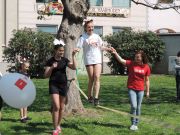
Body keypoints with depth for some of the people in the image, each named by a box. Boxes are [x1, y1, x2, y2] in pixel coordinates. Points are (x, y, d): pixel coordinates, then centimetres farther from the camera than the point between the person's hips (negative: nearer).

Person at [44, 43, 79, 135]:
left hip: (63, 85, 4)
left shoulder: (65, 60, 4)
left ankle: (58, 125, 27)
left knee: (61, 108, 10)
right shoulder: (50, 61, -4)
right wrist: (52, 68, -21)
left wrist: (73, 56, -15)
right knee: (56, 106, -15)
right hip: (53, 85, -3)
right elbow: (46, 75, -5)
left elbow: (74, 67, -9)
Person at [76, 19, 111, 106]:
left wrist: (108, 49, 11)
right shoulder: (83, 37, -2)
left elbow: (100, 47, 21)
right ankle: (90, 96, 19)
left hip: (97, 59, 3)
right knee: (91, 79, 3)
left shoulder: (96, 36, 11)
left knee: (97, 77, -10)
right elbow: (79, 48, -11)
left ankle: (96, 98, -13)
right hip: (88, 60, -3)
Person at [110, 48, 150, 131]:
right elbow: (121, 60, -18)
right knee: (133, 106, -12)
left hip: (140, 90, 2)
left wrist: (147, 91, 7)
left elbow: (147, 80, 6)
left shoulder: (146, 67, -1)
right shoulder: (131, 64, -6)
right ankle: (133, 123, 4)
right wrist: (115, 53, -33)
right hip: (131, 89, -2)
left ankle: (136, 124, 22)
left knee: (138, 107, 8)